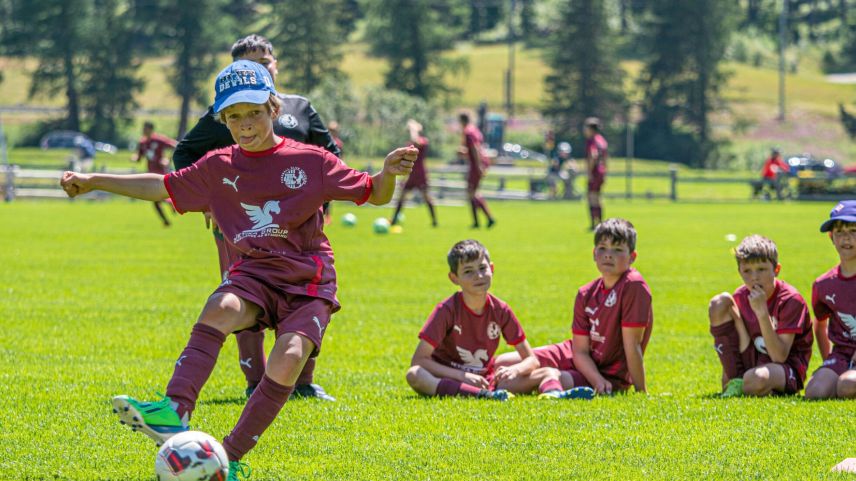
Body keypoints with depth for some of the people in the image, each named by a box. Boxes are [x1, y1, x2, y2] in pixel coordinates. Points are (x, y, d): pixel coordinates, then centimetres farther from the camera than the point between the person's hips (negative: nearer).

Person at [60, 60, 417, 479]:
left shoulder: (309, 161, -2)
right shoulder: (220, 167, 6)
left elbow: (373, 194, 0)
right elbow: (163, 187, 17)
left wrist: (388, 174, -24)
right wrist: (92, 181, 15)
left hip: (307, 282, -2)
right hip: (254, 274, 2)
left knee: (288, 361, -26)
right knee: (220, 309, -32)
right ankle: (174, 415, -47)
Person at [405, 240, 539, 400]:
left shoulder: (500, 310, -3)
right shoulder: (447, 310, -13)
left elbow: (531, 360, 1)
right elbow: (418, 361, -19)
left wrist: (514, 370, -23)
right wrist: (463, 376, -27)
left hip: (486, 379, 3)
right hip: (446, 379, -3)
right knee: (414, 375, -38)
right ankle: (483, 394, -49)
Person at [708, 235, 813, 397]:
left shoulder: (791, 300, -18)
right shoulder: (740, 297, 0)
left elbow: (779, 356, -24)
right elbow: (743, 345, 6)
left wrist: (762, 312, -30)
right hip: (751, 361, 6)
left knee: (756, 379, -45)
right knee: (719, 302, -10)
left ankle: (741, 388, -5)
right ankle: (734, 382, -11)